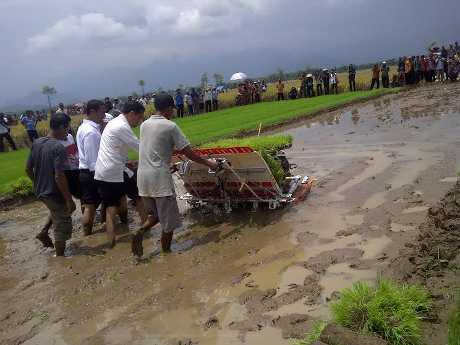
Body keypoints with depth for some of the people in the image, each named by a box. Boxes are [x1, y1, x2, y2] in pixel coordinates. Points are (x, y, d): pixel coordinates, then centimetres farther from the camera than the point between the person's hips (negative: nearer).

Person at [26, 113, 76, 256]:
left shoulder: (36, 143, 0)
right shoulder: (58, 147, -23)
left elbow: (28, 169, 8)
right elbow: (59, 177, -27)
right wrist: (69, 200, -20)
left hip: (41, 191, 8)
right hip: (54, 194, -8)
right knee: (63, 227, 8)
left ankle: (44, 232, 31)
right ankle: (60, 257, 19)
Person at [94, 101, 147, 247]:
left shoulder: (114, 123, 16)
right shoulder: (122, 127, -14)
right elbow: (140, 147, -13)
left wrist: (125, 161, 14)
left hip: (101, 173, 8)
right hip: (115, 173, -8)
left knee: (110, 207, 9)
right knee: (138, 197, 11)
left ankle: (111, 239, 8)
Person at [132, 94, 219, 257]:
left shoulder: (144, 125, 11)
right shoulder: (170, 126, -8)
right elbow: (188, 152, -8)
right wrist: (208, 163, 3)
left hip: (143, 176, 7)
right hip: (160, 177, -7)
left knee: (155, 214, 23)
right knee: (168, 220, 7)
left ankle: (140, 232, -2)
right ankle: (166, 253, 15)